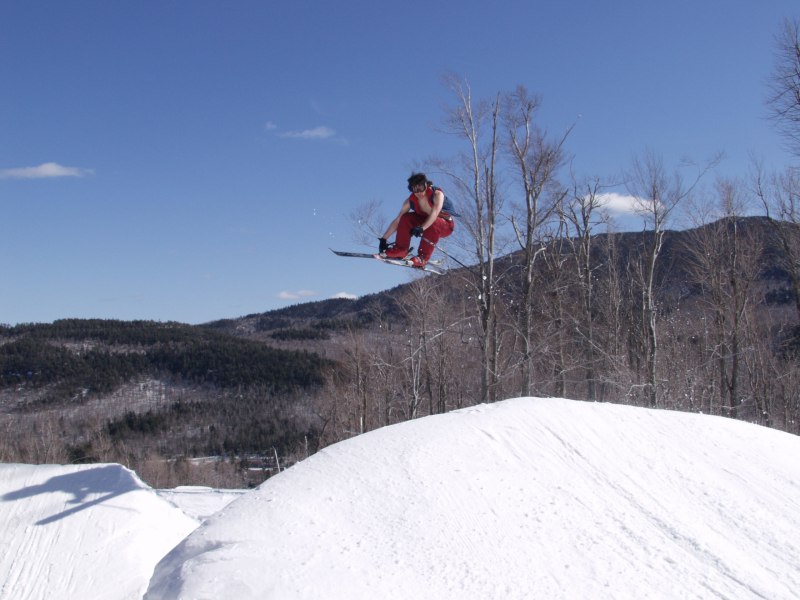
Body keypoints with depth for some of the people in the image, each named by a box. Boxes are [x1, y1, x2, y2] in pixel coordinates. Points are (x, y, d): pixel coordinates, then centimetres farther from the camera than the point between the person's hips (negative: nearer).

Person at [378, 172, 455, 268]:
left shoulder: (437, 194, -28)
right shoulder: (411, 201, -15)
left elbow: (434, 213, -44)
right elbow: (397, 221, -15)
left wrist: (422, 228, -59)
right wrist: (383, 239, -21)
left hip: (446, 225, -4)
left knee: (432, 224, -38)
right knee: (405, 218, -19)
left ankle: (423, 258, -33)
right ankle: (400, 249, -12)